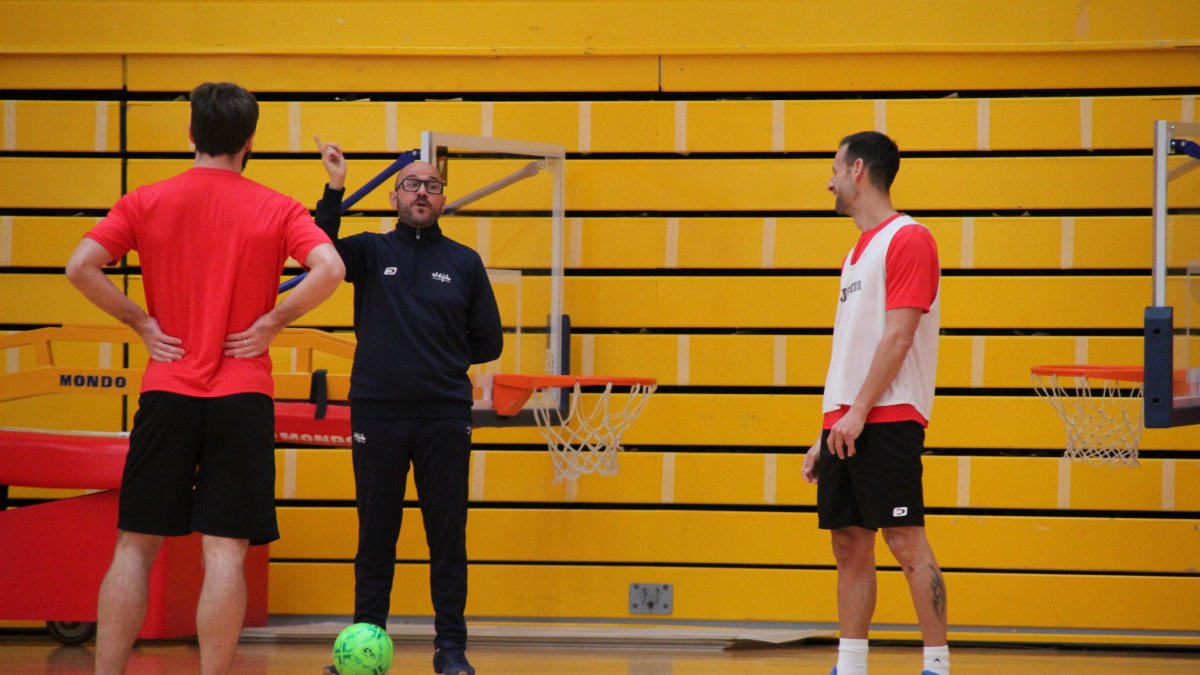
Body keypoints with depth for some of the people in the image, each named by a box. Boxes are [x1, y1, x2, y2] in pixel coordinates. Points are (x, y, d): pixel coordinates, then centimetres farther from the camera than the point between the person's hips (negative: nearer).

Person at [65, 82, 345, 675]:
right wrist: (270, 322, -4)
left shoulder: (146, 202, 3)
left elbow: (81, 267, -8)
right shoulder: (278, 210, 1)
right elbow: (329, 270, -14)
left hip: (166, 392, 1)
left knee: (135, 547, 6)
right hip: (243, 397, -1)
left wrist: (141, 322, 1)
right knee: (225, 552, -3)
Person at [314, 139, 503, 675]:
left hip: (445, 416, 1)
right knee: (375, 535, 5)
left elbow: (488, 343, 13)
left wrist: (442, 360, 5)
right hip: (376, 414, 0)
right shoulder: (371, 252, 8)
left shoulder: (465, 263, 10)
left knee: (447, 536, 2)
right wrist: (335, 190, -20)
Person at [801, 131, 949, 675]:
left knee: (906, 540, -10)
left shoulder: (908, 239, -8)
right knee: (849, 544, 7)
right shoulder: (857, 252, 21)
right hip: (844, 422, 9)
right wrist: (826, 433, 18)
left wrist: (859, 411, -19)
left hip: (888, 419, -9)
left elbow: (898, 335, -15)